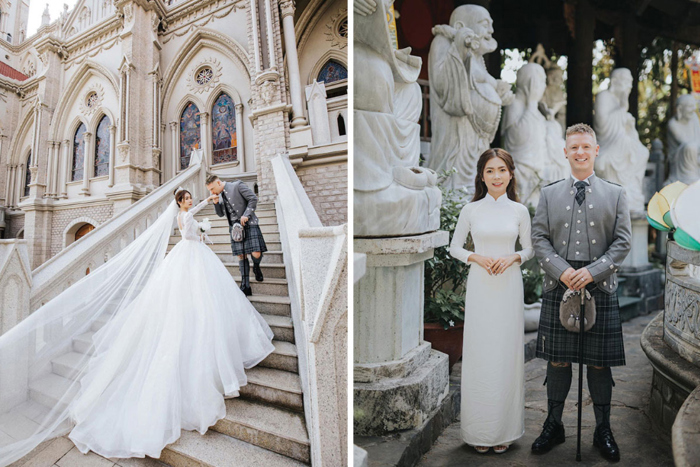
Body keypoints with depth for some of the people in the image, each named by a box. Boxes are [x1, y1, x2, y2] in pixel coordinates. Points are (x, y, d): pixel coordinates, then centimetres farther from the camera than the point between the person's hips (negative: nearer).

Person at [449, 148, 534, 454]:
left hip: (509, 285, 1)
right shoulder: (471, 210, 1)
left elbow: (529, 249, 12)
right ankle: (479, 430, 17)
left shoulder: (519, 210, 5)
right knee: (479, 352, 3)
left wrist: (512, 258, -8)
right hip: (479, 285, -1)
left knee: (507, 352, 5)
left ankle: (505, 429, 22)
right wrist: (477, 258, -11)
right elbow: (454, 248, 6)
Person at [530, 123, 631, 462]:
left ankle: (603, 430, 29)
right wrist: (562, 271, -12)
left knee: (599, 363, 9)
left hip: (600, 288, 0)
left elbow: (623, 241, 1)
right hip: (558, 287, 1)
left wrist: (592, 271, -12)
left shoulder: (615, 194, 7)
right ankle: (553, 426, 25)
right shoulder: (549, 194, 8)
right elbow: (539, 238, 2)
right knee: (557, 361, 8)